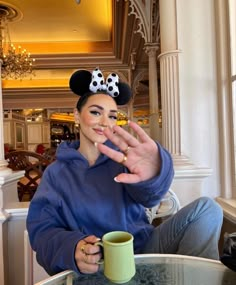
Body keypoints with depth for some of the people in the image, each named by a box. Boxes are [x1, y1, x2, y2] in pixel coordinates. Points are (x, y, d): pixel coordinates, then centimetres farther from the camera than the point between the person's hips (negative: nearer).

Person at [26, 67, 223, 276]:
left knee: (206, 209, -17)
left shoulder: (122, 159, -1)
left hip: (142, 248, 2)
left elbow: (147, 195, -23)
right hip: (95, 266, -1)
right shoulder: (56, 173, 1)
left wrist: (154, 172, -50)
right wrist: (71, 249, -31)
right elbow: (42, 228, -7)